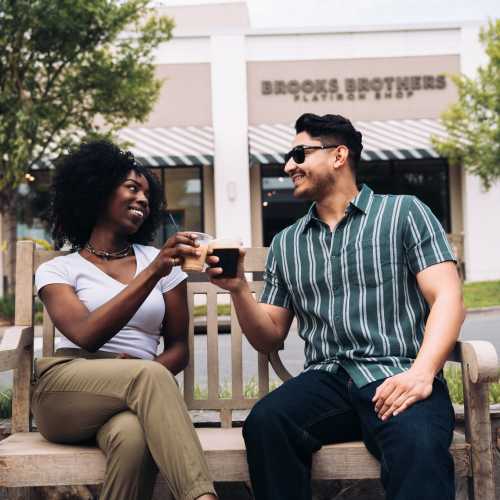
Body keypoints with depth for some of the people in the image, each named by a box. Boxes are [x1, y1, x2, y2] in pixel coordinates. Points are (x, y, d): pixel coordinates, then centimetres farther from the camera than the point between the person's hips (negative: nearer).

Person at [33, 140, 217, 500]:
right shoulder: (57, 270, 8)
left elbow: (179, 348, 13)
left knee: (134, 437, -37)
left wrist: (150, 369, -12)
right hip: (66, 392, -2)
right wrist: (152, 273, -20)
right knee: (148, 377, -35)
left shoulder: (162, 262, 15)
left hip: (137, 390, 2)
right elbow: (87, 336, -12)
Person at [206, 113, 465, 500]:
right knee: (264, 423, -28)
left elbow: (448, 298, -2)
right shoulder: (285, 244, 20)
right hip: (326, 380, 4)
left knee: (418, 445, -38)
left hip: (397, 376, -4)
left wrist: (421, 373, -19)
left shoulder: (404, 212, 8)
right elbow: (269, 339, 20)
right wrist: (239, 289, 0)